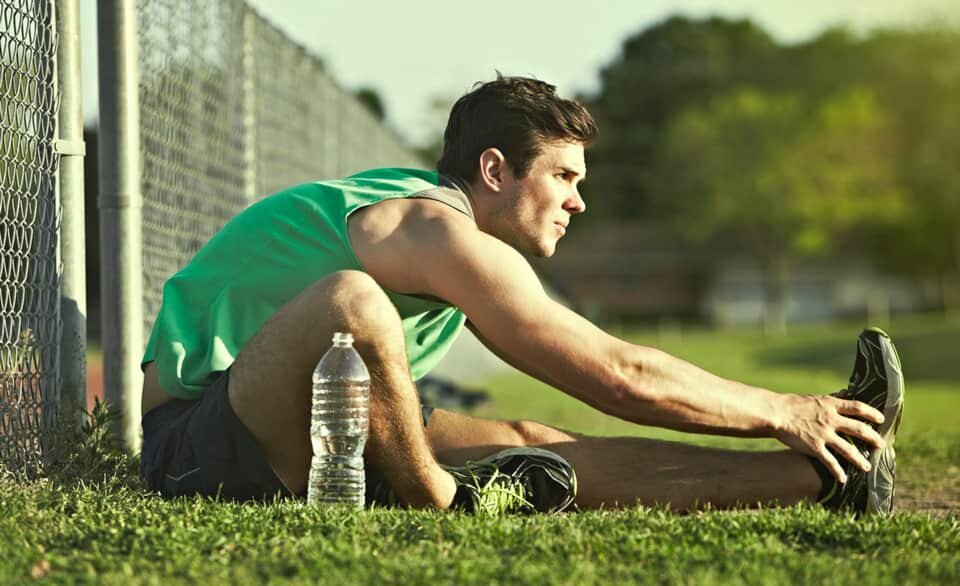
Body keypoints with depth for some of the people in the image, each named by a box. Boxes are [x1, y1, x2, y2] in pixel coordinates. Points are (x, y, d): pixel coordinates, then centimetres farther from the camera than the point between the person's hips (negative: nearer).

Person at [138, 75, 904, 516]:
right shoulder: (441, 231, -18)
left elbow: (604, 372, 19)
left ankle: (820, 478, -6)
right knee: (352, 298, -37)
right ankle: (436, 496, -13)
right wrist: (781, 413, -10)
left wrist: (786, 419, 17)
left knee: (533, 446, -4)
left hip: (285, 436, 9)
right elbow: (619, 376, -19)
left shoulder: (414, 202, 14)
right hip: (198, 447, -9)